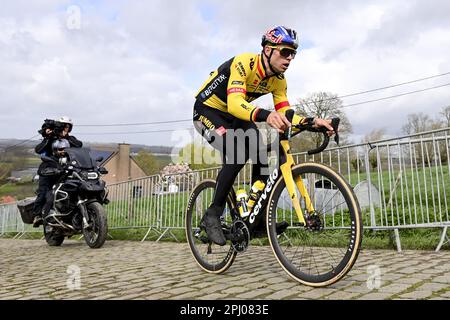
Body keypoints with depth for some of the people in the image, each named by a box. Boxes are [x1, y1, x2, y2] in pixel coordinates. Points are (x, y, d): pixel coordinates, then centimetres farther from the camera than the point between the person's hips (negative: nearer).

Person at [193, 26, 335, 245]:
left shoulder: (278, 80, -8)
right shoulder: (244, 63, -29)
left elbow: (285, 113, -9)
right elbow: (234, 103, -44)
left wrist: (312, 121, -27)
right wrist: (265, 115, -62)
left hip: (234, 115, 7)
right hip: (207, 110, -7)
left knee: (262, 154, -11)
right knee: (236, 154, -28)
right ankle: (212, 215, -12)